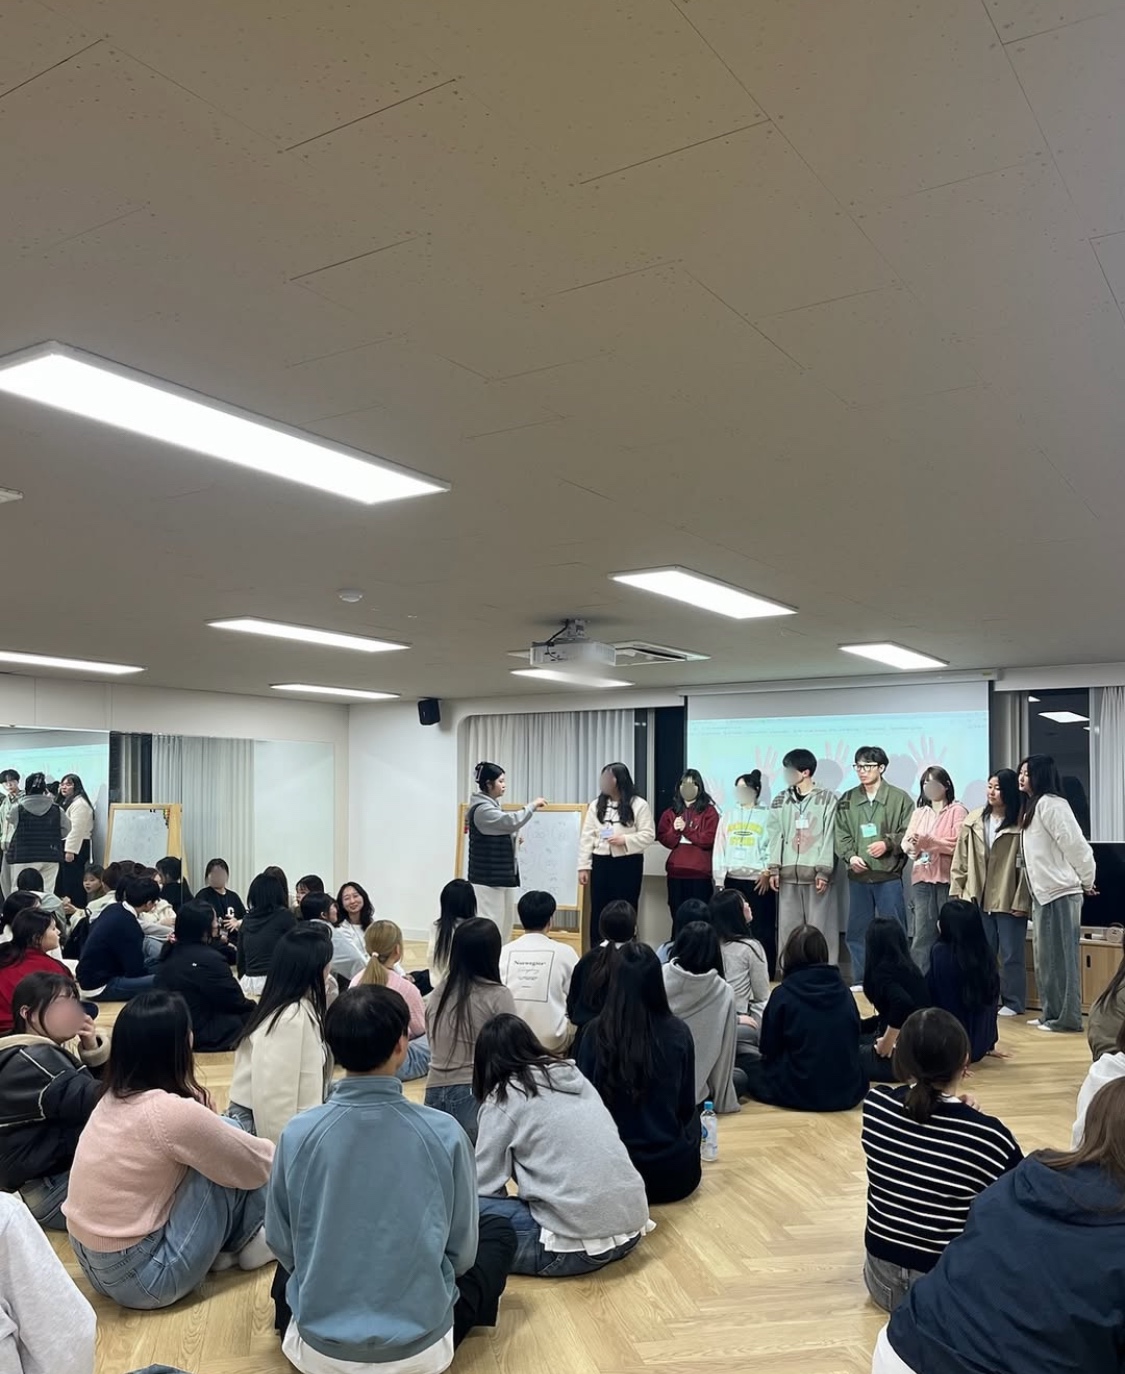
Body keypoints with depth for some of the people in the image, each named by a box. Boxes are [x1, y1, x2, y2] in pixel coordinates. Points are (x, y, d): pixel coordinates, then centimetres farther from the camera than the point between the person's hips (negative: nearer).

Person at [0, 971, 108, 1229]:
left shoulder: (52, 1052, 12)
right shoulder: (31, 1061, -20)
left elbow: (104, 1086, 8)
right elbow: (93, 1101, -31)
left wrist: (93, 1051, -8)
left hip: (67, 1165, 10)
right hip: (43, 1191, -10)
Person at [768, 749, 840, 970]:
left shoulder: (827, 799, 0)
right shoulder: (781, 800, 12)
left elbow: (829, 837, -4)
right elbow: (776, 836, 9)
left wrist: (824, 871, -10)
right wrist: (774, 869, 1)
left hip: (816, 872, -4)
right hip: (788, 872, 4)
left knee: (819, 926, -2)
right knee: (788, 926, 5)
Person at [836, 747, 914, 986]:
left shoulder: (899, 798, -1)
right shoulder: (847, 800, 9)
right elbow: (841, 835, 7)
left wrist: (887, 843, -16)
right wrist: (850, 856, -10)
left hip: (888, 875, -4)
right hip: (858, 876, 4)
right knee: (857, 930, 9)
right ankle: (861, 981, 20)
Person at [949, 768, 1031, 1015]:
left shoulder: (1020, 823, -9)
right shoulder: (973, 820, 6)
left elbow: (1026, 865, -10)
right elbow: (961, 860, 9)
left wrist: (1021, 901, -12)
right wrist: (956, 892, 5)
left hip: (1008, 900, -4)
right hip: (978, 899, 5)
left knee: (1011, 954, 5)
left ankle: (1013, 1002, 16)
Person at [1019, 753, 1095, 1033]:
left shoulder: (1050, 804, -15)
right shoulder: (1032, 806, 16)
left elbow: (1075, 845, -17)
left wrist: (1087, 882, -8)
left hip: (1059, 893, -10)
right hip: (1043, 893, 10)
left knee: (1059, 956, -4)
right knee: (1045, 957, 14)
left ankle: (1066, 1017, 2)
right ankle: (1051, 1013, 21)